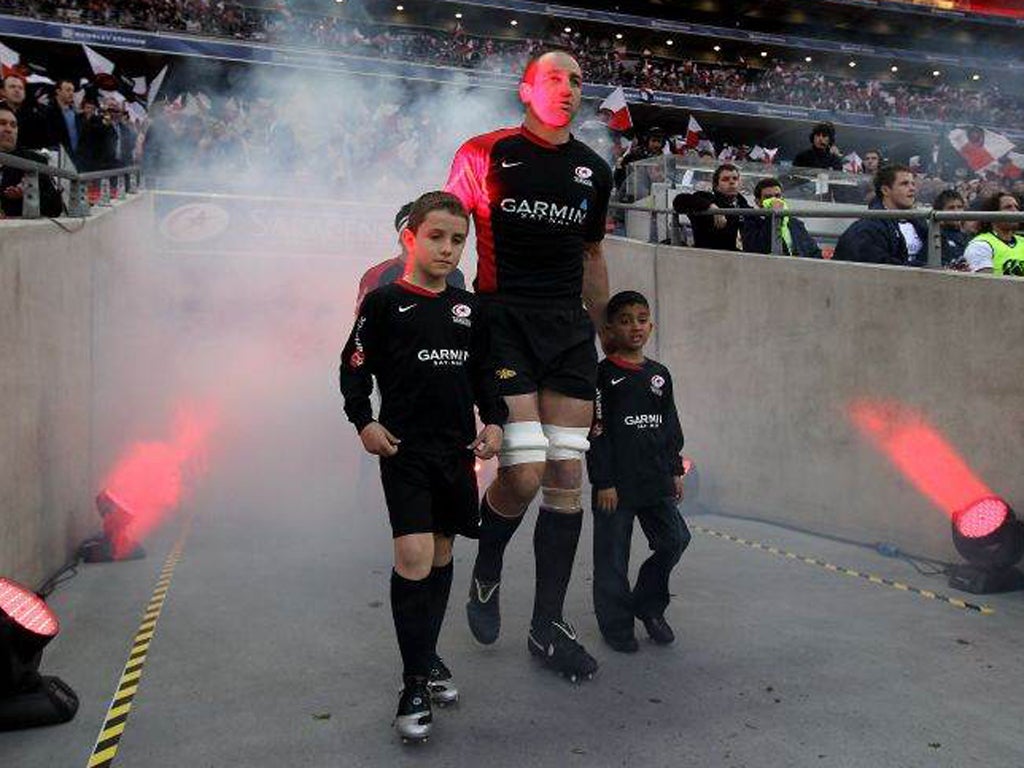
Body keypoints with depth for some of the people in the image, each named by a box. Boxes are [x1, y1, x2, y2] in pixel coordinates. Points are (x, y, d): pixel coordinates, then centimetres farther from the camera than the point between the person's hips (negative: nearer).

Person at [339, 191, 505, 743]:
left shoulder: (467, 307, 11)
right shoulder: (384, 302, -2)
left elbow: (483, 373, 16)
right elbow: (354, 367, -2)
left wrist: (494, 421, 4)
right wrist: (364, 422, -13)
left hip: (457, 449, 5)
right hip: (404, 449, -5)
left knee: (442, 555, 13)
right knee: (413, 556, -13)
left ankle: (428, 656, 30)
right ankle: (415, 686, -2)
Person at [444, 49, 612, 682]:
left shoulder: (594, 170, 16)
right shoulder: (484, 154, 3)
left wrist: (604, 335, 24)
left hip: (569, 327, 5)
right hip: (503, 321, -5)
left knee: (567, 475, 1)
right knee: (524, 473, -16)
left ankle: (549, 628, 14)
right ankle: (485, 576, 18)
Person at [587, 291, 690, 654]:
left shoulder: (659, 374, 11)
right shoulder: (603, 375, -7)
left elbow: (671, 427, 17)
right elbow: (596, 433, -11)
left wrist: (675, 471, 14)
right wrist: (603, 482, -13)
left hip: (656, 481, 5)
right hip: (617, 484, -5)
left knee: (675, 539, 1)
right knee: (613, 555, 4)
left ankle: (648, 605, 23)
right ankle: (616, 624, 20)